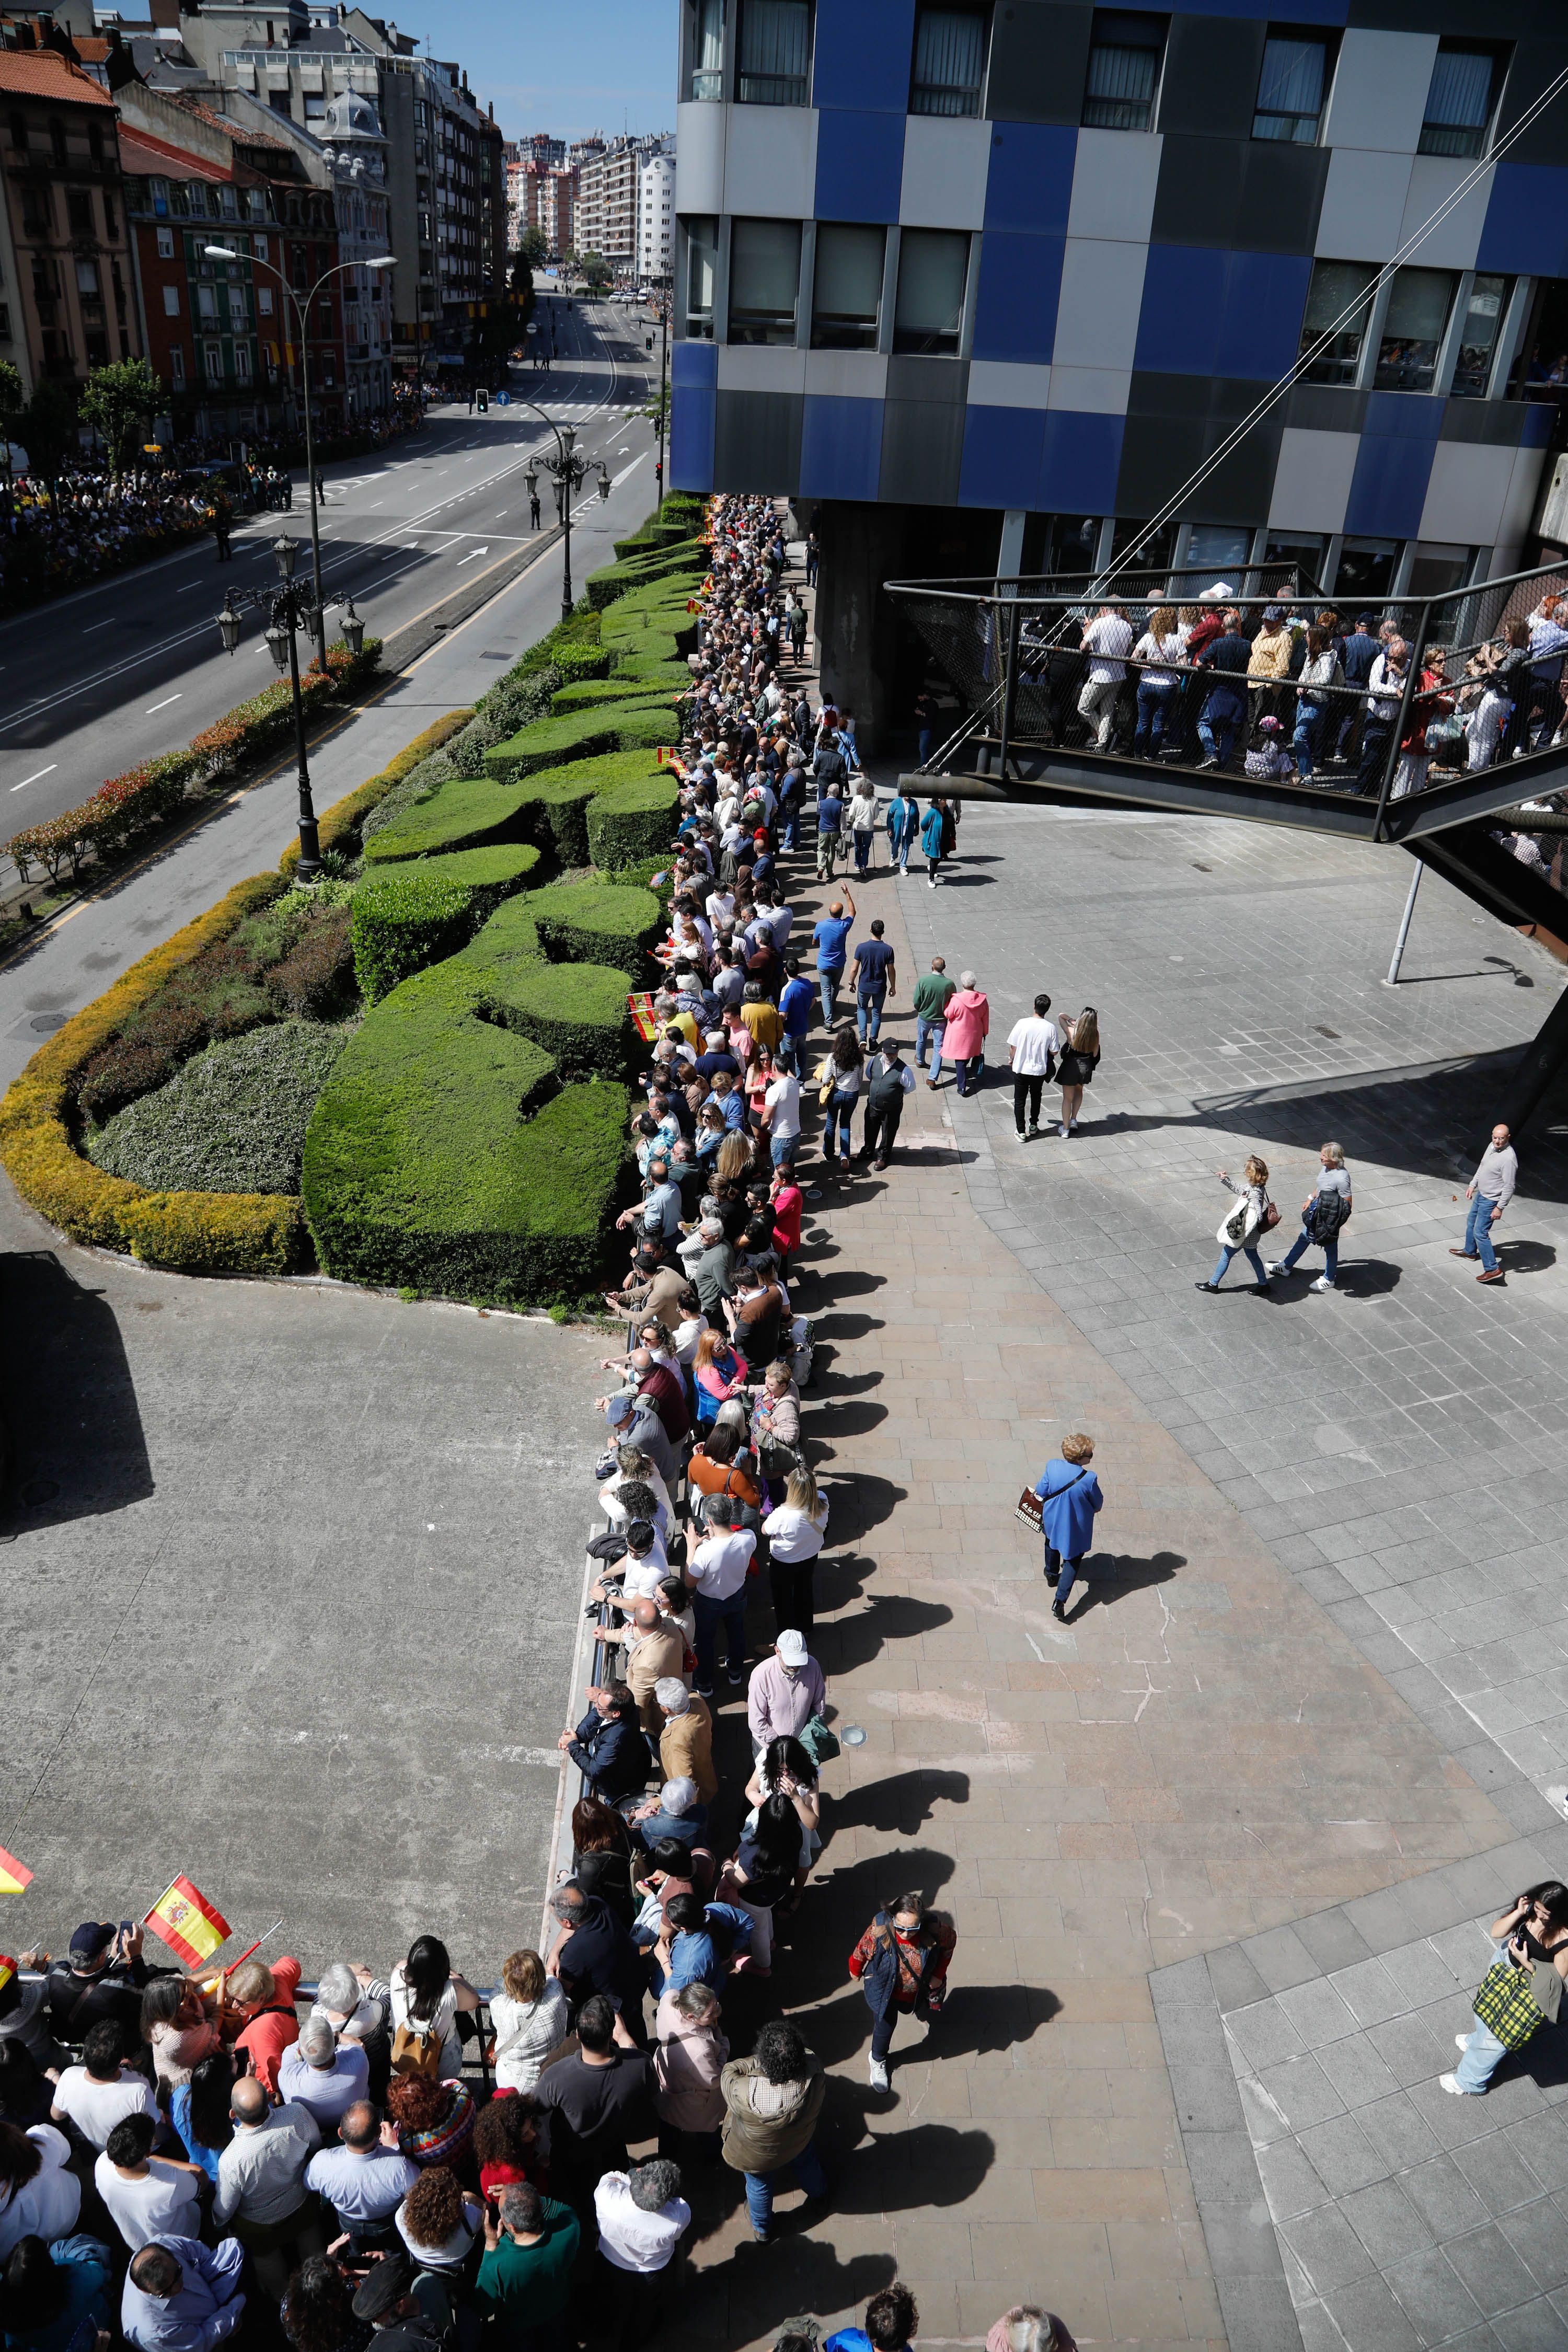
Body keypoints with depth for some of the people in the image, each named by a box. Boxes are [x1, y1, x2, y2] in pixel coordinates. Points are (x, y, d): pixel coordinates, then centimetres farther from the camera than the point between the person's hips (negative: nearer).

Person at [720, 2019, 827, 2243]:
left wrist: (760, 2059, -26)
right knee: (807, 2164, 37)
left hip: (758, 2157, -2)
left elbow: (729, 2072, -27)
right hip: (799, 2143, 2)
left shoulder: (746, 2095, -49)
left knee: (760, 2189, 31)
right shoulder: (815, 2075, -42)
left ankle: (762, 2230, 60)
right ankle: (820, 2194, 68)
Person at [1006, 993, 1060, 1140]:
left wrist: (1011, 1059, 10)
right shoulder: (1051, 1028, -15)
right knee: (1036, 1097, 25)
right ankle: (1034, 1125, 37)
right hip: (1040, 1070, 1)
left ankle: (1021, 1131, 17)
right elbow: (1054, 1052, -7)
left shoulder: (1022, 1023, -17)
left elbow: (1013, 1046, -9)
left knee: (1020, 1100, 13)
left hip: (1020, 1069, -1)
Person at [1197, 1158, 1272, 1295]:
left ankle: (1213, 1284, 27)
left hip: (1243, 1233, -9)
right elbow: (1238, 1189, 15)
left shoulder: (1255, 1193, -32)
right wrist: (1225, 1180, 7)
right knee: (1253, 1256, 24)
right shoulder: (1253, 1186, -5)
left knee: (1225, 1256, 10)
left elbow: (1259, 1217, -37)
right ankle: (1263, 1285, 34)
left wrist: (1246, 1202, -31)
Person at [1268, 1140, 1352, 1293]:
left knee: (1330, 1247, 14)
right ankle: (1287, 1266, 44)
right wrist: (1310, 1199, 18)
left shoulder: (1342, 1178, -32)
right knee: (1303, 1238, 24)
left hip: (1330, 1219, -9)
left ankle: (1329, 1279, 36)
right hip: (1317, 1211, 9)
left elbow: (1347, 1205, -25)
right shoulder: (1325, 1166, -8)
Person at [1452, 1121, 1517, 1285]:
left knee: (1480, 1233, -6)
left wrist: (1500, 1207, -23)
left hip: (1491, 1201, -9)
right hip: (1481, 1194, 10)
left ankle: (1493, 1269, 1)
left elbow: (1509, 1186, -26)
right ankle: (1470, 1251, 50)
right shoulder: (1492, 1146, -3)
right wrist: (1473, 1185, 17)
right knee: (1471, 1221, 27)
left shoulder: (1508, 1158, -30)